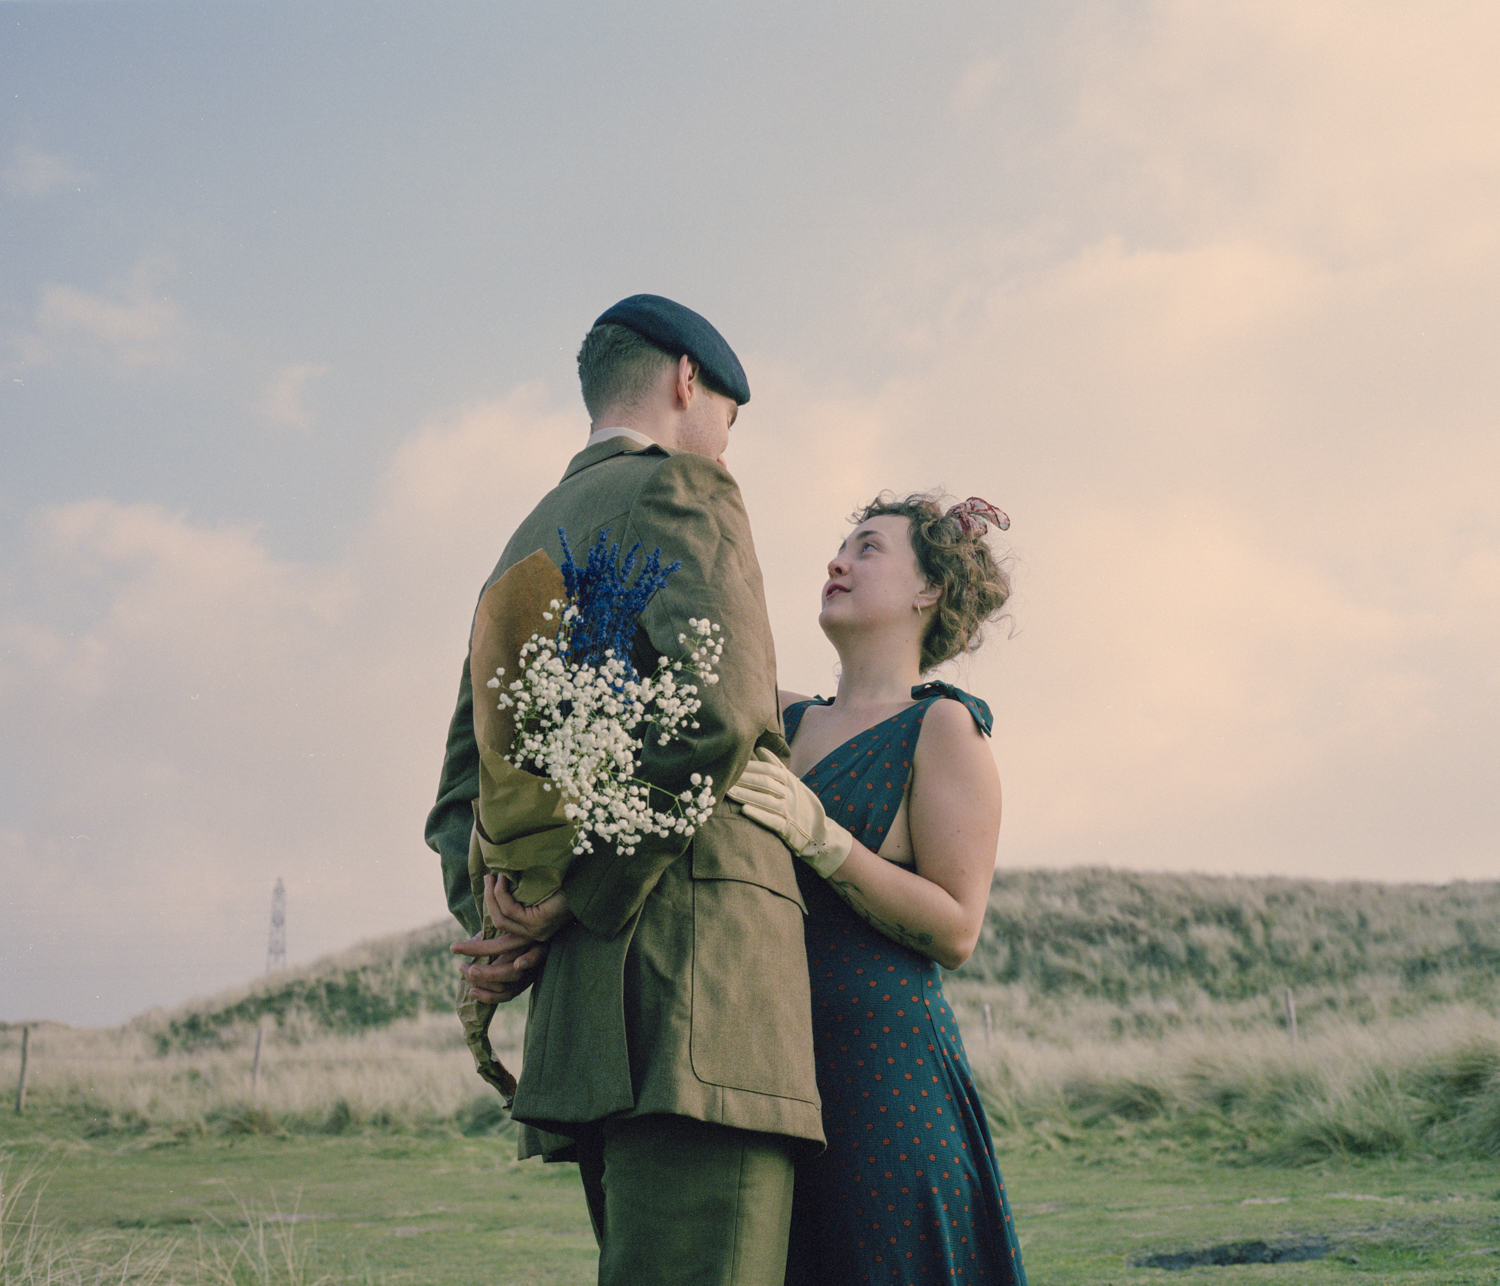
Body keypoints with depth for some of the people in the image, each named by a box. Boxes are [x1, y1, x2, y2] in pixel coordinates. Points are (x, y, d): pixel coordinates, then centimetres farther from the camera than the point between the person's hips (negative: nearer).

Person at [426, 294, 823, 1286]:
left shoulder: (525, 549, 26)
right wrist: (580, 894, -10)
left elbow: (463, 793, 21)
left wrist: (498, 920, 3)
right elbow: (721, 711, -18)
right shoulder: (682, 489, 1)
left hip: (582, 1009, 9)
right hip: (698, 947, -9)